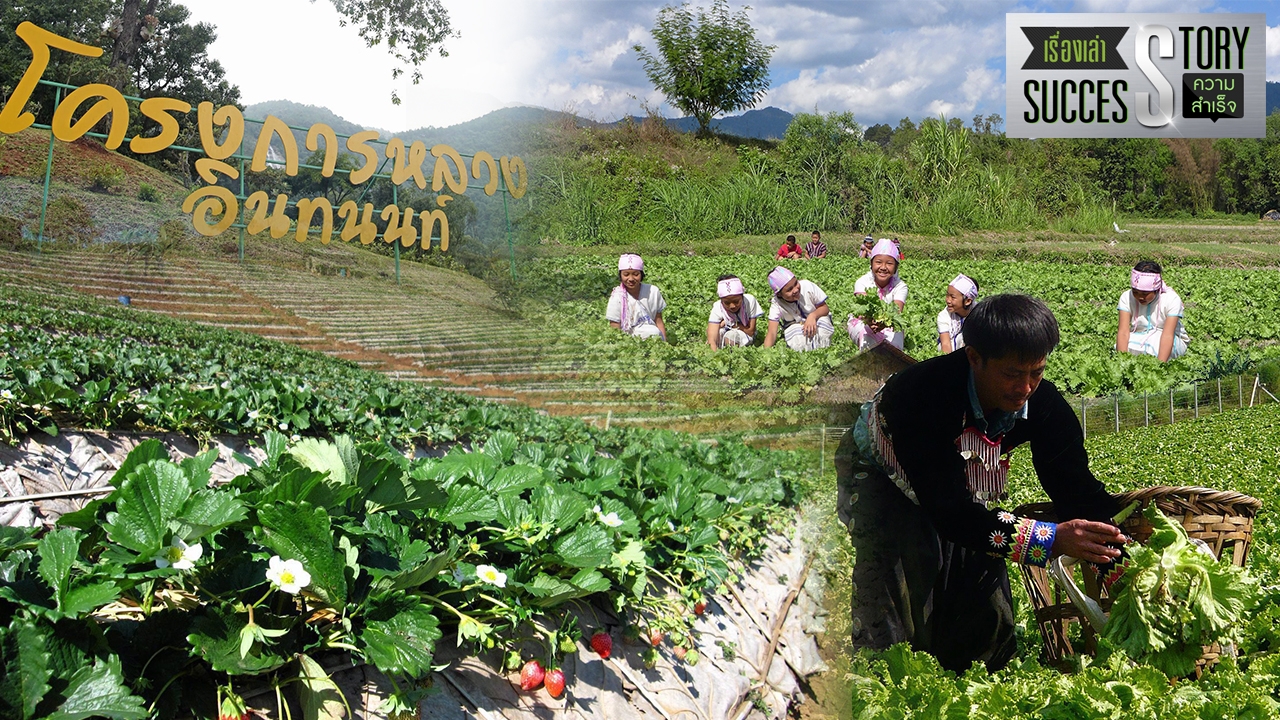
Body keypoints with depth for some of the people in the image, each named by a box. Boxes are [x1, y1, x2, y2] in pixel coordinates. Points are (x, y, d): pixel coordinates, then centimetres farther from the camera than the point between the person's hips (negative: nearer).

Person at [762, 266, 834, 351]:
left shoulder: (807, 286, -26)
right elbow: (771, 333, -32)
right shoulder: (777, 305, -26)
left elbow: (825, 308, -12)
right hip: (795, 327, -1)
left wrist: (813, 315, -35)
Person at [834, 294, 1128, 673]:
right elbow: (948, 510, -44)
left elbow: (1078, 490, -21)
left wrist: (1122, 573, -33)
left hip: (965, 489, 5)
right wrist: (1053, 539, -52)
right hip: (881, 476, -5)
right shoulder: (924, 393, -42)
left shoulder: (1043, 402, -24)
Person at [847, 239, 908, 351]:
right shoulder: (863, 282, -17)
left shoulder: (900, 286, -15)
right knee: (866, 333, -34)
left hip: (889, 325, 1)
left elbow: (897, 310, -33)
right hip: (862, 322, -1)